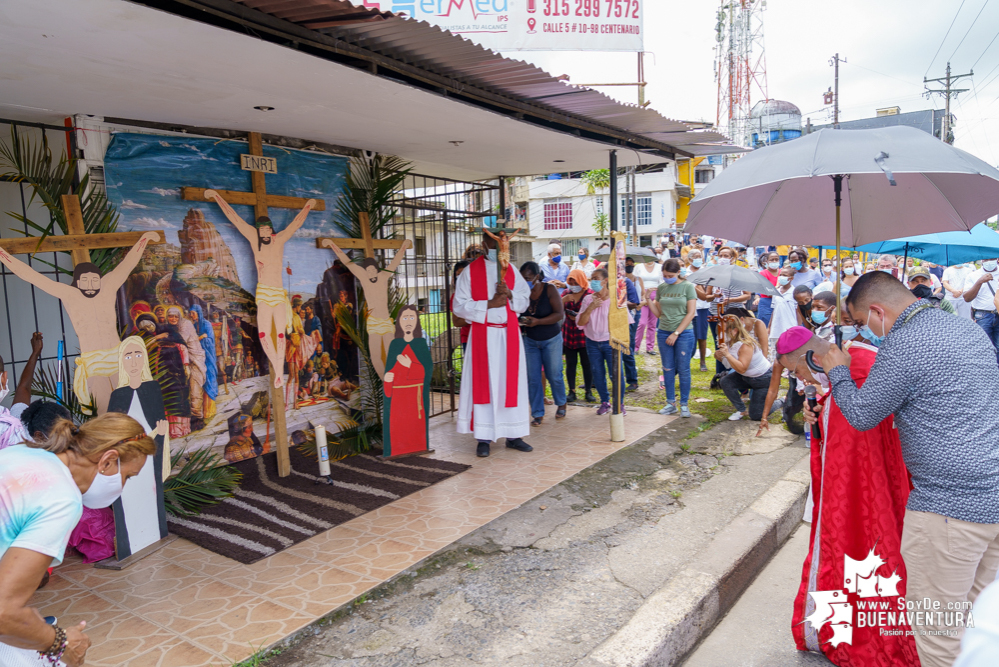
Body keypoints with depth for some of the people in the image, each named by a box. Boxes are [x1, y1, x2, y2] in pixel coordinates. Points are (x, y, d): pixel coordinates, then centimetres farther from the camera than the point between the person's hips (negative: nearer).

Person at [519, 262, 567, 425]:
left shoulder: (549, 289, -15)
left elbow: (559, 314, -21)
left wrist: (537, 322, -34)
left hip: (551, 339, -2)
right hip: (530, 340, 2)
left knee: (554, 375, 6)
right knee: (533, 378, -1)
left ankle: (561, 404, 33)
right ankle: (537, 413, 10)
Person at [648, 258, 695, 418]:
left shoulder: (687, 286, -4)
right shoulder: (661, 288, 7)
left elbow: (691, 313, -8)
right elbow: (658, 313, 10)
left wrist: (676, 333, -11)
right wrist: (648, 301, -8)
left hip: (684, 333, -4)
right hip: (664, 332, 4)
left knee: (683, 370, 1)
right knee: (668, 369, 8)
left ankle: (684, 405, 12)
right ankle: (671, 403, 17)